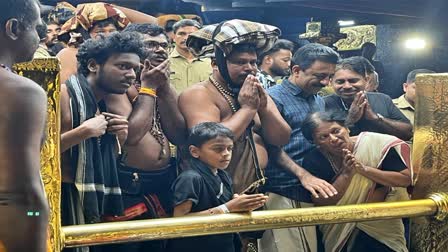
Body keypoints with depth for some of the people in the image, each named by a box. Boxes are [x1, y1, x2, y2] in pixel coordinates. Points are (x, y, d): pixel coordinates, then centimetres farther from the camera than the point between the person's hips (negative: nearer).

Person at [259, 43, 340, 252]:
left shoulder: (319, 101, 18)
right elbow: (272, 147, -14)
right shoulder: (274, 98, -7)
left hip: (314, 192, 7)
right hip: (284, 193, -7)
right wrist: (303, 175, -24)